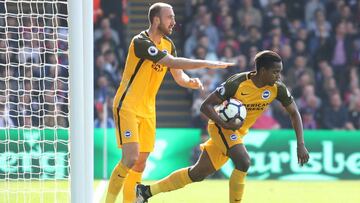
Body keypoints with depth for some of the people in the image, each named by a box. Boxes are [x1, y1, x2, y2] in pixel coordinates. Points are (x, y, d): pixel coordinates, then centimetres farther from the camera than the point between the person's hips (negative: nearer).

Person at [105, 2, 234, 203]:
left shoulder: (168, 44, 9)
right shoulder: (141, 42, -19)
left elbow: (179, 77, 9)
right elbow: (173, 62, -27)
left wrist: (190, 81, -15)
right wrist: (207, 64, -25)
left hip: (147, 110, 8)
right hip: (127, 107, -8)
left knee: (140, 164, 5)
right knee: (131, 158, -19)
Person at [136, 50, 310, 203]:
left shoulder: (277, 89, -14)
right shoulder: (237, 83, -27)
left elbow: (294, 113, -2)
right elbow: (206, 106, -22)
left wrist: (301, 145, -12)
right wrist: (225, 124, -37)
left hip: (239, 132, 6)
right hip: (221, 126, -6)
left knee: (198, 173, 11)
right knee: (243, 162, -30)